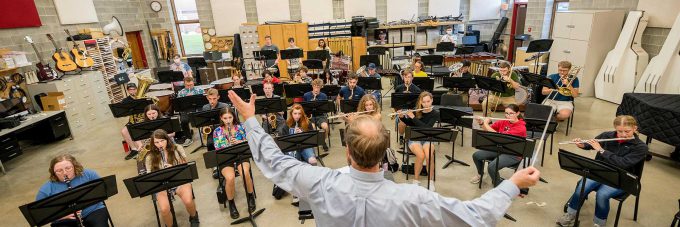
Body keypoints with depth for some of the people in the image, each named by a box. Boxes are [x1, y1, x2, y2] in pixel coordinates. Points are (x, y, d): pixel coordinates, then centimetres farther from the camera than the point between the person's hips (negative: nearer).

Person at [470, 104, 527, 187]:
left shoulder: (521, 127, -21)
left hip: (513, 155, -7)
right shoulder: (503, 122, -2)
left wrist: (486, 123, -24)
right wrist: (481, 122, -17)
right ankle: (480, 174, 27)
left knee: (492, 167, -29)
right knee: (476, 155, -2)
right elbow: (486, 130, 4)